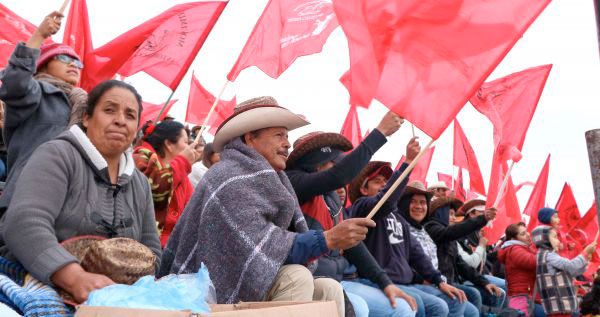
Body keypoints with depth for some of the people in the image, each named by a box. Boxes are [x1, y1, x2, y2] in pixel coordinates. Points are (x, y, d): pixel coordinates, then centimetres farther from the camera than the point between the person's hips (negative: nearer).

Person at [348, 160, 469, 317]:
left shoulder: (396, 215, 22)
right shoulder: (361, 207, -3)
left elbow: (415, 250, 18)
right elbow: (385, 200, -27)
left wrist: (439, 281, 9)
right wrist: (408, 162, -27)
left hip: (407, 283, 8)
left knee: (456, 302, 2)